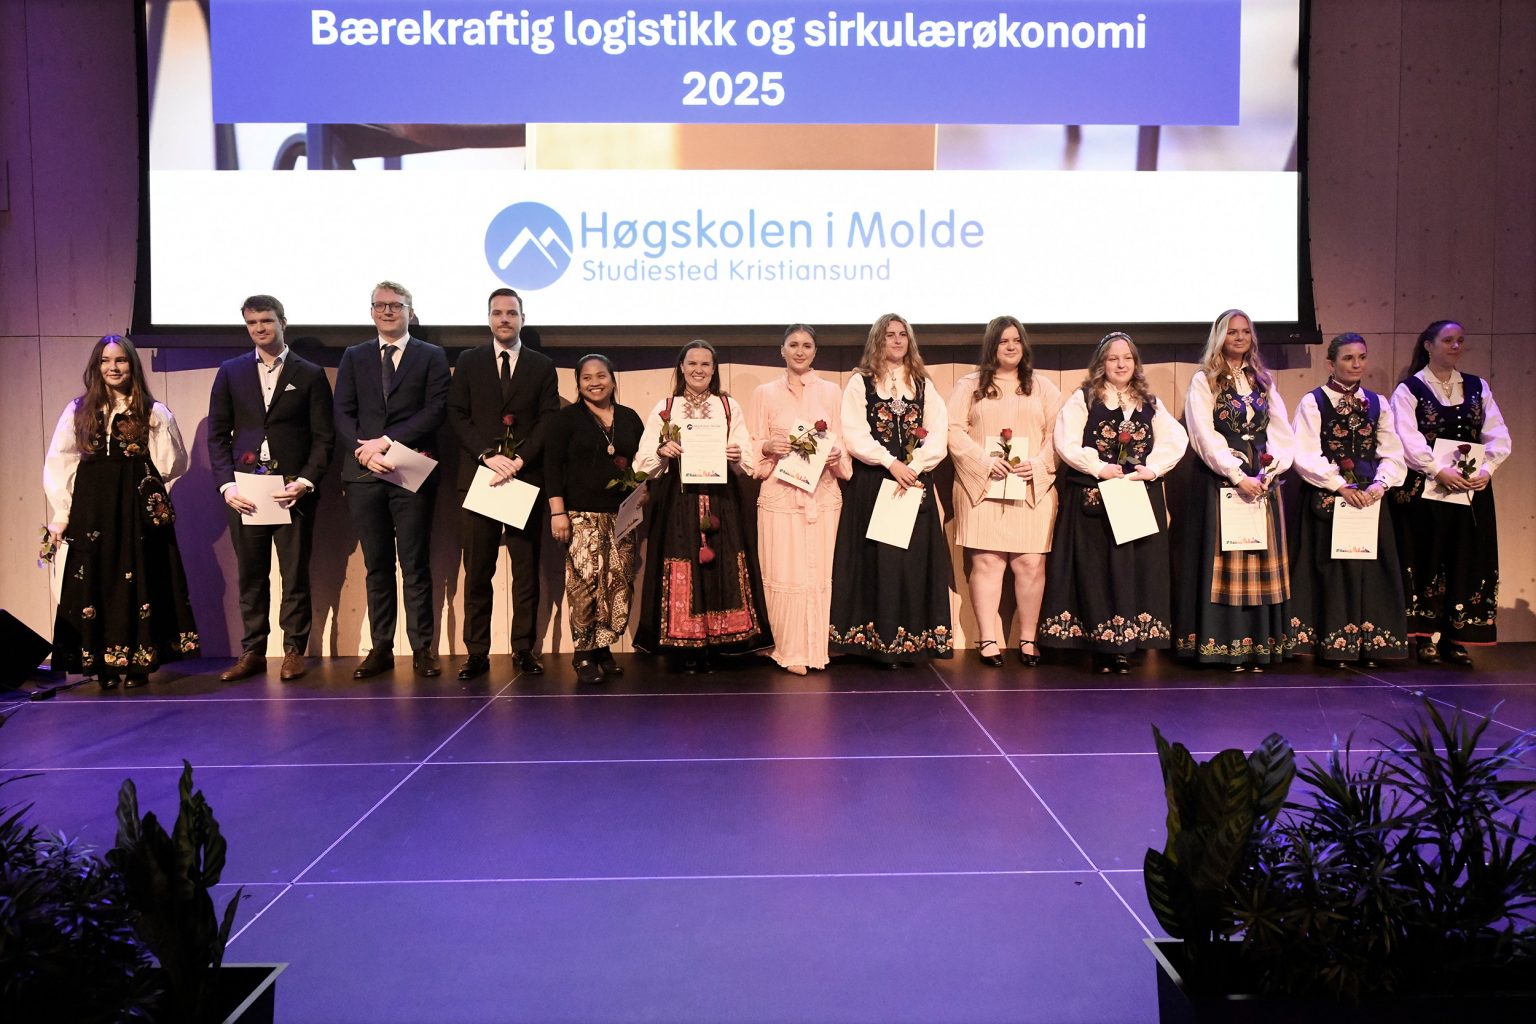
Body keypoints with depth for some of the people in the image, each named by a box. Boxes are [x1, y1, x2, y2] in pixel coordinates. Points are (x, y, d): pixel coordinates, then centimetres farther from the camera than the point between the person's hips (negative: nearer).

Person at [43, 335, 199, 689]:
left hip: (139, 510, -1)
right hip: (92, 511, 1)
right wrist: (61, 515, 1)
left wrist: (161, 428, -7)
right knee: (96, 583, 3)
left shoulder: (153, 413, 4)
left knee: (139, 582, 2)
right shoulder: (79, 411, 7)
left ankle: (138, 662, 11)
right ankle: (103, 664, 10)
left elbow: (173, 466, 3)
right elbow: (58, 466, 6)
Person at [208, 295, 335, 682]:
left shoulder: (310, 374, 5)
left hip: (293, 489, -2)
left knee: (295, 575, 2)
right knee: (251, 576, 7)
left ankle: (294, 650, 12)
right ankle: (252, 652, 15)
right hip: (244, 490, 2)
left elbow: (323, 436, 2)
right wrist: (226, 484, -4)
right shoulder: (230, 372, 11)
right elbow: (218, 433, 9)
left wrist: (305, 482, -10)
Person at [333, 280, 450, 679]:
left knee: (416, 565, -1)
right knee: (376, 565, 6)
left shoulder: (432, 357, 7)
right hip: (364, 473, 3)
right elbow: (342, 413, 7)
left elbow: (435, 410, -5)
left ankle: (422, 649, 3)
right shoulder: (354, 357, 16)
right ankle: (381, 648, 11)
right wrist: (365, 451, -10)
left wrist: (385, 441, -12)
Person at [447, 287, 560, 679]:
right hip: (478, 477, 0)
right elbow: (457, 415, 3)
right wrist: (487, 455, -11)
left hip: (526, 477, 0)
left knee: (526, 569, 3)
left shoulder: (543, 366, 10)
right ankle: (477, 652, 6)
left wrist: (520, 461, -11)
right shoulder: (469, 362, 11)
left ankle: (524, 649, 10)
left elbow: (549, 420, 2)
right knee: (477, 570, 1)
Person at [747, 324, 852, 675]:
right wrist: (768, 447, -12)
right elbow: (752, 446, 8)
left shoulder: (831, 392, 12)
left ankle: (814, 649, 10)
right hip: (780, 493, -1)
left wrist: (837, 454, -9)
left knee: (819, 571, 0)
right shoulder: (765, 393, 8)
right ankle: (789, 650, 5)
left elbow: (845, 442, 11)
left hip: (822, 493, 1)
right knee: (784, 573, -5)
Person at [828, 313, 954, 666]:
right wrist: (891, 463, -16)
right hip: (872, 484, -2)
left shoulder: (924, 385, 13)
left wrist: (914, 466, -12)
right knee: (877, 559, -3)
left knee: (915, 558, 1)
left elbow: (939, 434, 3)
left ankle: (913, 640, 6)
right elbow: (854, 435, -6)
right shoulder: (860, 383, 5)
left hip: (916, 483, 2)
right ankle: (879, 641, 2)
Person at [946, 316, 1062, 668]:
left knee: (1030, 563, -3)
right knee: (986, 562, -5)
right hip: (983, 487, -1)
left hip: (1032, 490, 1)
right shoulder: (969, 385, 11)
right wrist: (985, 461, -11)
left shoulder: (1044, 388, 15)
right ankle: (988, 639, -1)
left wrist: (1037, 464, -9)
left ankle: (1028, 639, 6)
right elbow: (954, 430, 2)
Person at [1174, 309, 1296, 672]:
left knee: (1261, 561, 3)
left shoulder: (1264, 381, 15)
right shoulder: (1204, 381, 2)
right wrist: (1238, 476, -15)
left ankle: (1260, 644, 7)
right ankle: (1223, 646, -2)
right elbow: (1205, 436, -8)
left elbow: (1282, 433, 8)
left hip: (1262, 482, 4)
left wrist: (1270, 472, -8)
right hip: (1219, 483, -4)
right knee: (1221, 561, -4)